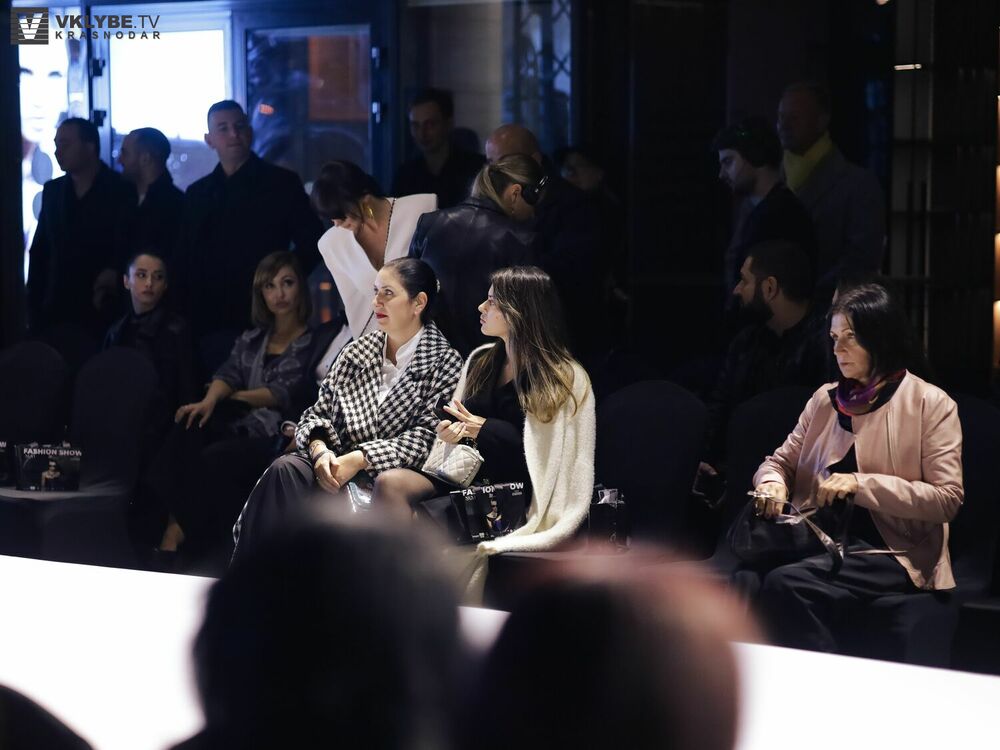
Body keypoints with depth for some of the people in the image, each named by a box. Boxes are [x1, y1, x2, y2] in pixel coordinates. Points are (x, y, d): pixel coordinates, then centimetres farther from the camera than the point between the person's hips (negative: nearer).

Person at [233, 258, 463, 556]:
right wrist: (319, 449, -10)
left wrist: (359, 459, -18)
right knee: (285, 469, -30)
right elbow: (317, 414, 14)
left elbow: (426, 438, -9)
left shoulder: (445, 364, 1)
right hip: (337, 467, 5)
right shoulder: (357, 352, 16)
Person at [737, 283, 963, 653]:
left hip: (892, 552, -5)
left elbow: (948, 498, -6)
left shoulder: (930, 404, 1)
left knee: (787, 584, -33)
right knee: (747, 580, -30)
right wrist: (772, 482, -2)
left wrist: (861, 486, -13)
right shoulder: (826, 400, 18)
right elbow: (781, 460, 24)